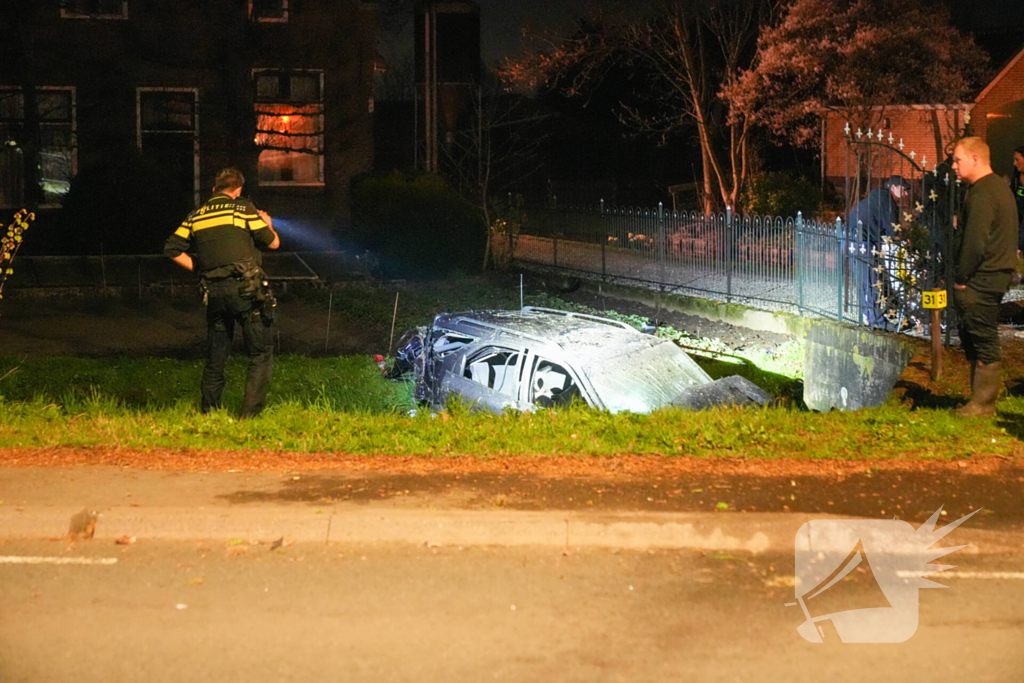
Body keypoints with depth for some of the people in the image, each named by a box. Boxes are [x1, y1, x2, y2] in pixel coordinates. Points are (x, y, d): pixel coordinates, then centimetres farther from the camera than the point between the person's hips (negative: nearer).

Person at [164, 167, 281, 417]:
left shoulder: (196, 215, 14)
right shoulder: (242, 207, 2)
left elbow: (172, 249, 11)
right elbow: (273, 243, 4)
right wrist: (268, 224, 25)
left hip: (214, 291, 5)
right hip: (245, 287, -5)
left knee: (216, 355, 17)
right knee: (261, 354, 1)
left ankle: (209, 411, 18)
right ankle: (250, 412, -8)